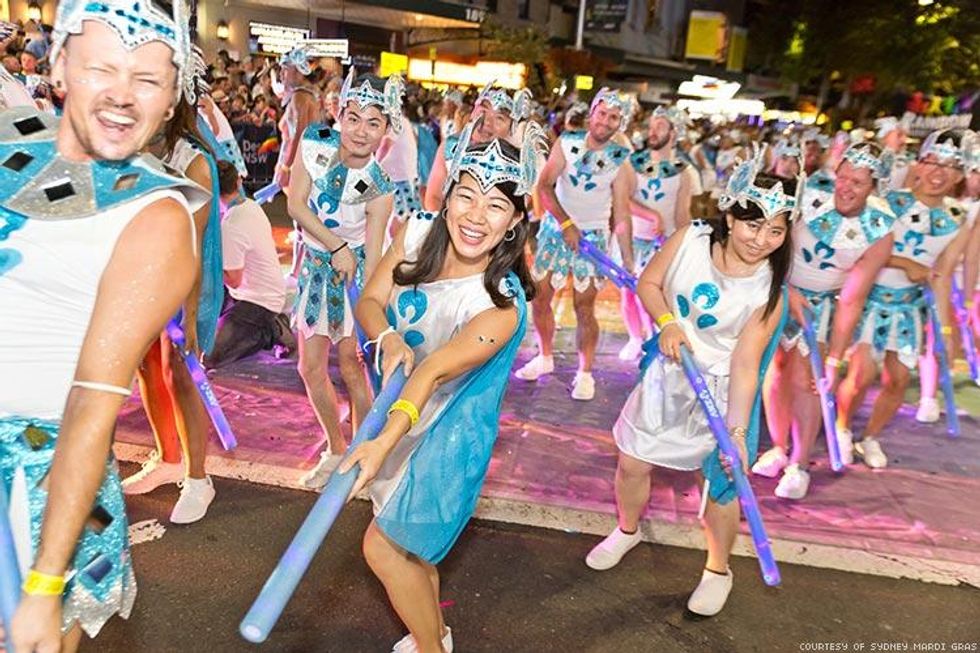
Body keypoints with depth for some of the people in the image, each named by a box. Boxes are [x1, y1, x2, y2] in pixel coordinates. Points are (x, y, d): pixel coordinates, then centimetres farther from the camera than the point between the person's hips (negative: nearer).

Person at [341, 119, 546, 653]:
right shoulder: (419, 231, -13)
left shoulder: (502, 303, -28)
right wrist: (389, 339, -28)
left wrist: (385, 442, -45)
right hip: (400, 412, 6)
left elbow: (434, 370, -35)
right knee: (411, 541, 22)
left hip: (446, 433, -6)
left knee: (383, 544, 1)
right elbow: (371, 300, -7)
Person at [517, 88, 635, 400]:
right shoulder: (567, 142, -4)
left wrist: (629, 261, -12)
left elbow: (622, 216, -7)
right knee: (540, 296, 5)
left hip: (593, 236, -2)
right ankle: (545, 357, 26)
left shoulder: (621, 160, -7)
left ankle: (585, 372, 12)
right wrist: (566, 222, -20)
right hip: (555, 228, 2)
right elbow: (544, 185, -10)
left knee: (584, 306, -3)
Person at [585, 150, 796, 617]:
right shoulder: (691, 239, -15)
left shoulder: (769, 291, -20)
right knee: (632, 463, 13)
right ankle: (627, 530, 45)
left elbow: (745, 364, -23)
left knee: (720, 486, 5)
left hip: (722, 390, -2)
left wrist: (737, 429, -32)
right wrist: (667, 323, -21)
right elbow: (648, 284, -3)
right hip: (668, 372, 3)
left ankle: (718, 571, 33)